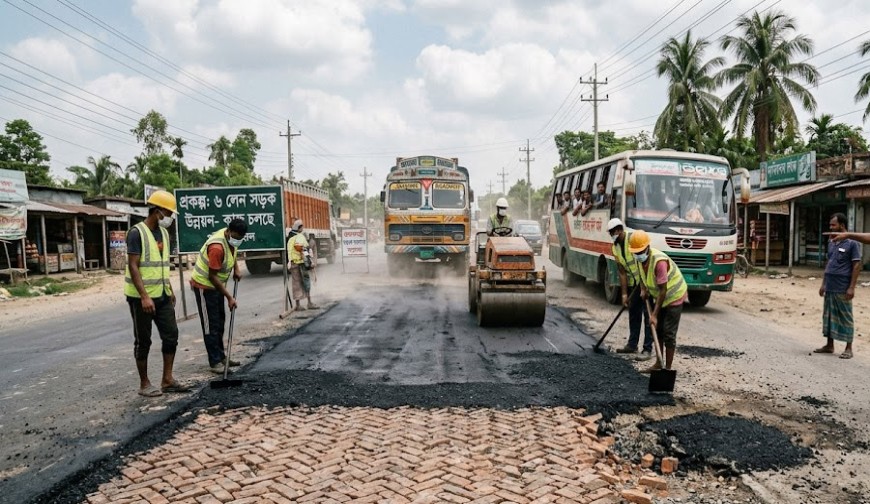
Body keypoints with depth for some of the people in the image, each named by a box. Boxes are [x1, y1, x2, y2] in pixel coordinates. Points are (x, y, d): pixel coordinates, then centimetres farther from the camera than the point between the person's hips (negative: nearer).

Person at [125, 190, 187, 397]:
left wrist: (170, 290, 17)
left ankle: (167, 380, 16)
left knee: (171, 335, 6)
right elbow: (133, 267, -19)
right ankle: (144, 384, 14)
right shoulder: (137, 233, -14)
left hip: (162, 296, 8)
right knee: (143, 341, 3)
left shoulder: (163, 233, 11)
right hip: (141, 297, -8)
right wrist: (144, 297, -25)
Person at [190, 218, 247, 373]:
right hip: (204, 285, -9)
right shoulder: (217, 247, -31)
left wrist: (236, 268, 3)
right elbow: (212, 276, -28)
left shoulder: (231, 239, -5)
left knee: (219, 322, 13)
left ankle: (221, 357, 22)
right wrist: (229, 297, -24)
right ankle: (215, 362, -1)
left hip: (216, 285, 9)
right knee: (211, 325, -6)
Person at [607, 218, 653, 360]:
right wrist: (624, 294, 1)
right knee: (633, 313, 14)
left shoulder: (633, 238, -17)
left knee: (647, 315, -7)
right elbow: (622, 272, 6)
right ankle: (632, 345, 26)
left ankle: (648, 349, -4)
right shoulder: (615, 248, 6)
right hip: (634, 284, 8)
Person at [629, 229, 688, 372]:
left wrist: (654, 314, -29)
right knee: (658, 329, 11)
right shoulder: (640, 258, -8)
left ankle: (668, 368, 1)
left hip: (674, 296, -8)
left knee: (669, 333, -8)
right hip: (660, 296, 8)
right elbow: (642, 276, 16)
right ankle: (659, 364, 22)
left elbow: (663, 289, -30)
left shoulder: (659, 261, -33)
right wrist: (643, 289, -3)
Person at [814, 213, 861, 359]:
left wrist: (851, 287, -15)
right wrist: (823, 283, 15)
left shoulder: (852, 243, -8)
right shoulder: (831, 242, 12)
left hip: (843, 288, -7)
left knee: (846, 317, 1)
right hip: (829, 287, 7)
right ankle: (829, 345, 21)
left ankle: (848, 348, 9)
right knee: (828, 315, 11)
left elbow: (857, 265, -10)